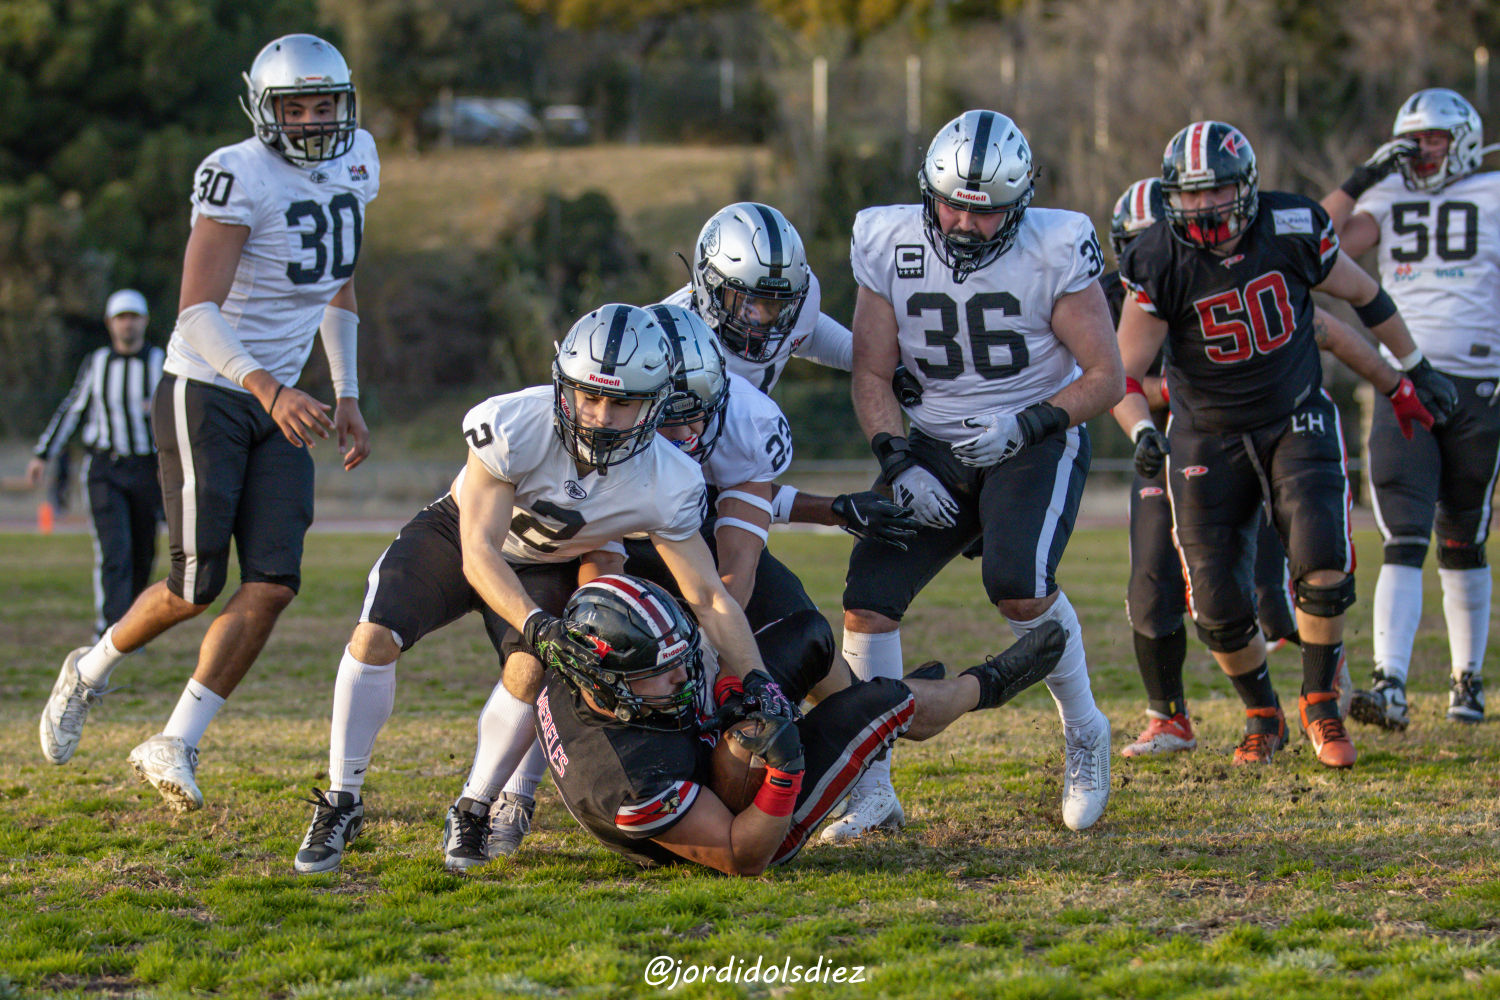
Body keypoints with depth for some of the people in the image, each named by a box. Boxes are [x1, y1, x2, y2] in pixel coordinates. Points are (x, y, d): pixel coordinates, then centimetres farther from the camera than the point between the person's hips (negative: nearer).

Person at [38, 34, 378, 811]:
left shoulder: (355, 163, 7)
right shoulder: (237, 177, -18)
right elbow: (199, 310, -24)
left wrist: (348, 397, 16)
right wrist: (268, 389, -36)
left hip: (276, 406, 7)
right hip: (206, 394, -7)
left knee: (273, 584, -7)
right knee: (198, 586, -5)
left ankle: (174, 746, -1)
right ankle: (90, 671, 24)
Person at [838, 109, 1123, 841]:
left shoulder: (1053, 251, -15)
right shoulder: (891, 247, -6)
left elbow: (1105, 377, -9)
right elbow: (871, 376, 2)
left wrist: (1025, 427, -23)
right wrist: (899, 463, -13)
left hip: (1037, 441, -4)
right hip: (936, 446, 4)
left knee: (1018, 583, -28)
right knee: (868, 596, -11)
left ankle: (1085, 735, -2)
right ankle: (871, 793, -1)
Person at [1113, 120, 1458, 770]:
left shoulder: (1293, 229, -15)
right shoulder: (1158, 264, -18)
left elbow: (1361, 294, 4)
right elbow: (1123, 371, -14)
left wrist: (1413, 371, 14)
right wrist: (1141, 432, -34)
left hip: (1296, 420, 0)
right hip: (1208, 440, 0)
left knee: (1323, 565, -19)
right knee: (1218, 606, -3)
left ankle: (1320, 704, 4)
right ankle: (1261, 715, 23)